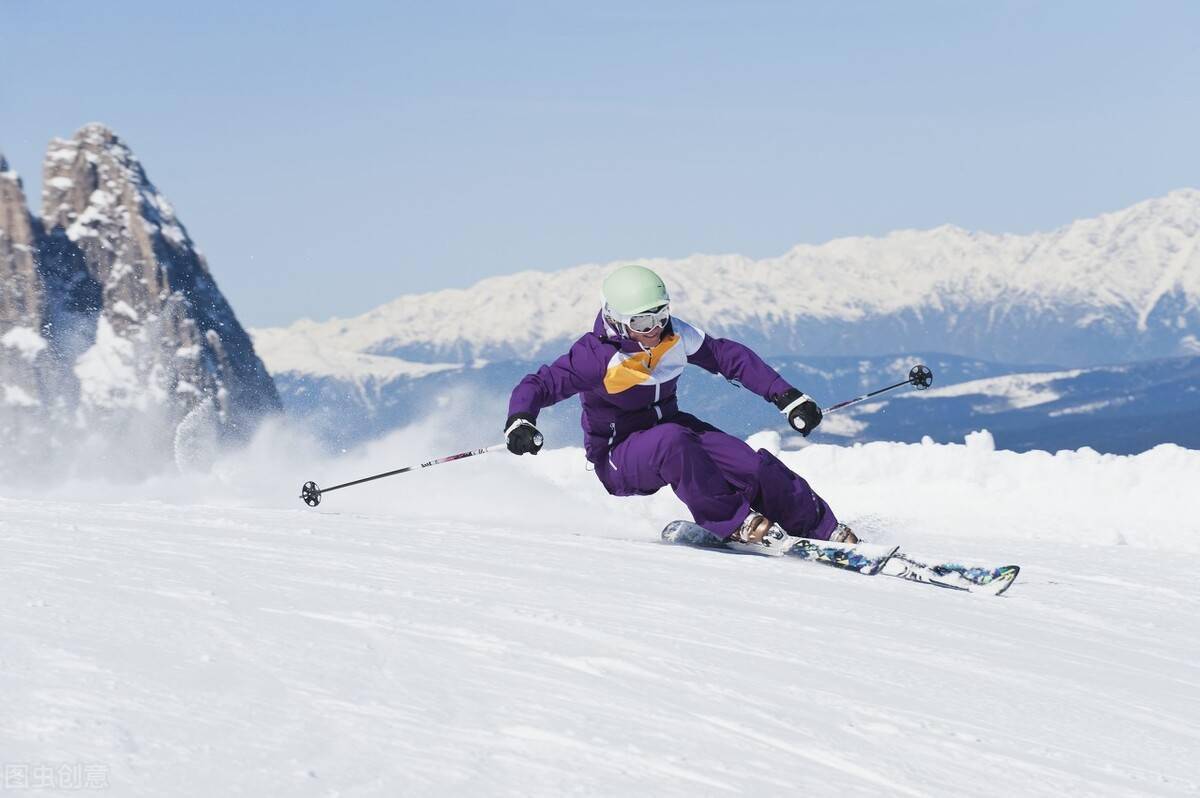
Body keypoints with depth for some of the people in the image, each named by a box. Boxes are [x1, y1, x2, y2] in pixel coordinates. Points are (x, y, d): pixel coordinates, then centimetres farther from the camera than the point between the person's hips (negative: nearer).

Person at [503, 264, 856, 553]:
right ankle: (732, 524, -29)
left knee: (752, 465, -15)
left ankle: (825, 530, 1)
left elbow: (730, 357, 0)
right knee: (671, 443, -39)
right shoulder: (598, 357, -24)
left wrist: (787, 398, -3)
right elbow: (539, 385, -27)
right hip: (618, 460, -5)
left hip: (670, 427, 5)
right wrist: (520, 423, -49)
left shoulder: (676, 337, -9)